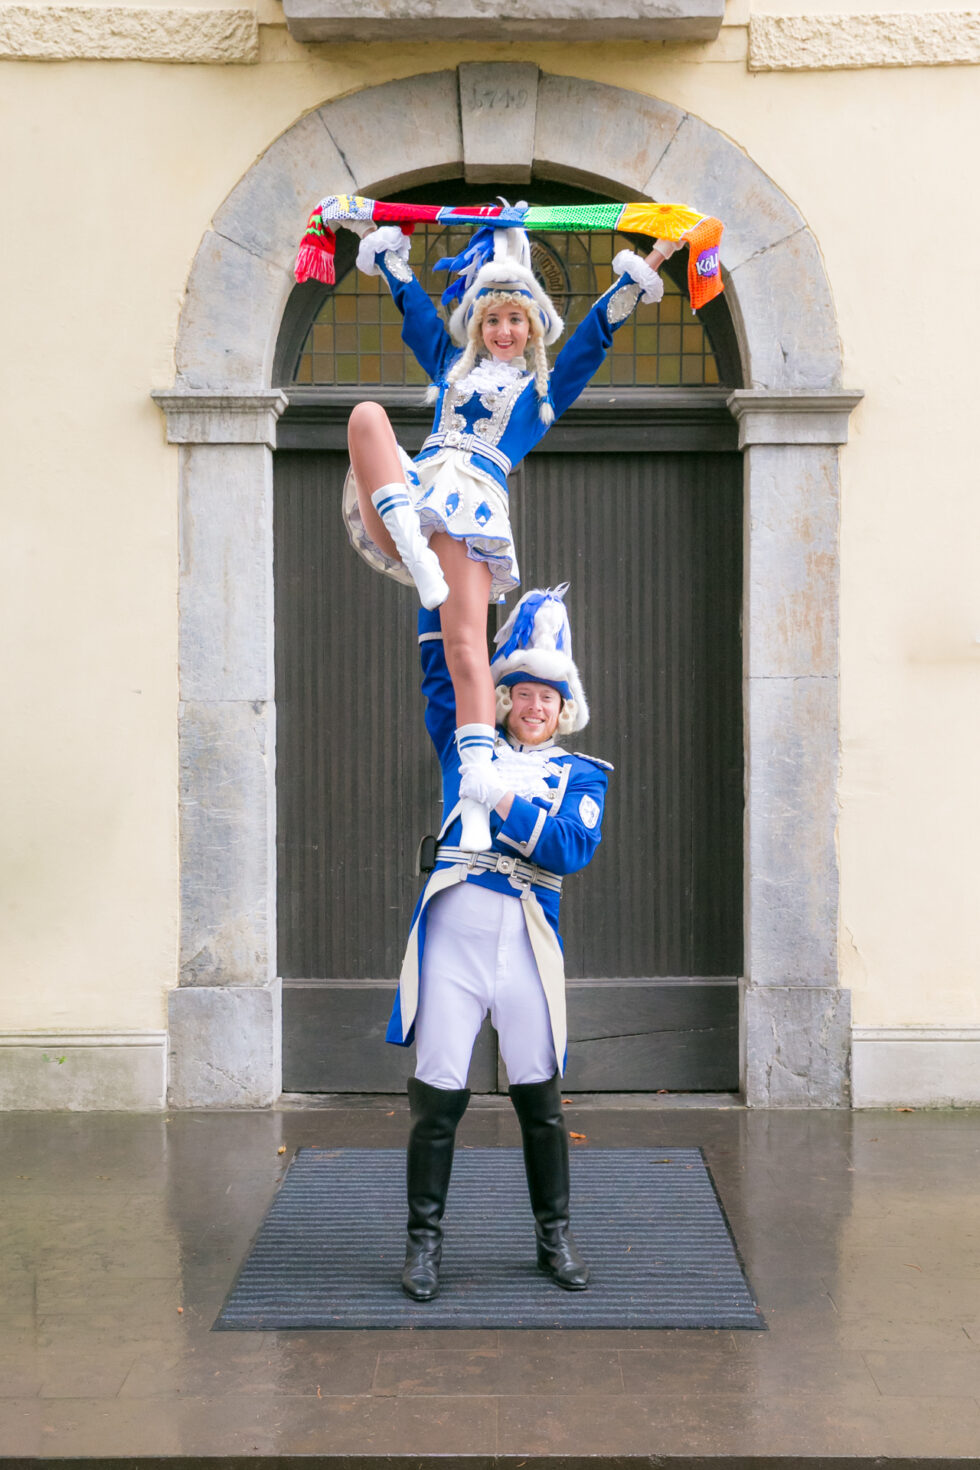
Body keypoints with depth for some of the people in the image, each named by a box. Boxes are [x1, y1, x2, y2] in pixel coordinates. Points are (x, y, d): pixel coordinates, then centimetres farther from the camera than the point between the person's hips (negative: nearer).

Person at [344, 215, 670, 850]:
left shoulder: (546, 385, 24)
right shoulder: (452, 366, 32)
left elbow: (599, 329, 18)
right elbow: (410, 298, 39)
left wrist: (643, 270, 12)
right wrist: (385, 244, 43)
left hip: (472, 503, -3)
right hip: (412, 485, 3)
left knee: (466, 650, -20)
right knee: (366, 414, -25)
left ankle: (477, 802, -26)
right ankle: (415, 552, -41)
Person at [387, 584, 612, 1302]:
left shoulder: (581, 775, 11)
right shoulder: (468, 748, 15)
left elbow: (573, 847, -6)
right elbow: (440, 665, 15)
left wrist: (502, 799, -12)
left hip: (526, 945, 0)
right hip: (451, 937, 0)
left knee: (540, 1099, 5)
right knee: (438, 1098, -1)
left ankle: (555, 1236, 20)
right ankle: (424, 1240, 11)